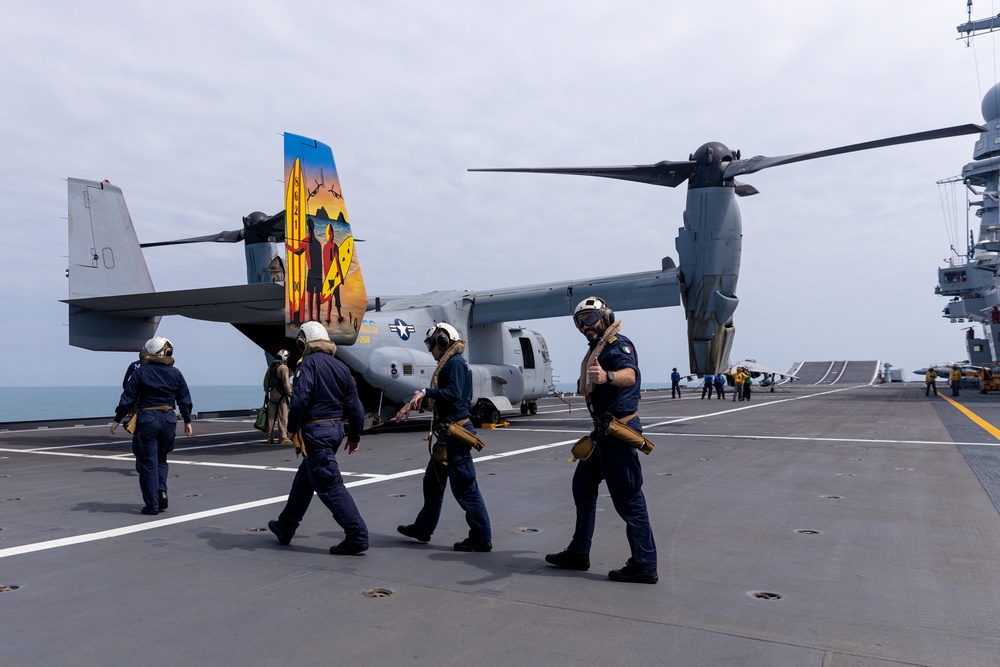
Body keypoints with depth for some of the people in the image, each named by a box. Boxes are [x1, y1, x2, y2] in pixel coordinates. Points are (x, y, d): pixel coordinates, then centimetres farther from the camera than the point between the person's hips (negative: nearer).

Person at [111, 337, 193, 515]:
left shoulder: (140, 373, -3)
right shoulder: (175, 374, 6)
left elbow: (128, 398, -3)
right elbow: (185, 399, 10)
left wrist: (117, 420, 5)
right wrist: (187, 421, 19)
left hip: (146, 420, -3)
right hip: (168, 419, 3)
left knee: (148, 463, 2)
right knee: (161, 459, 21)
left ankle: (152, 505, 3)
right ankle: (161, 491, 1)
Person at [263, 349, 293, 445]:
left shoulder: (270, 368, 13)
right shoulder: (283, 367, -11)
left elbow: (266, 382, 17)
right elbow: (286, 383, -15)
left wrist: (267, 394, 24)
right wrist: (290, 394, -7)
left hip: (272, 394, 7)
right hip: (281, 394, -7)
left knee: (271, 417, 10)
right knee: (283, 417, -3)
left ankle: (270, 437, 14)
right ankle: (283, 437, -4)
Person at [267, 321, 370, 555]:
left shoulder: (307, 364, -9)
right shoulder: (341, 367, 11)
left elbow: (299, 400, -21)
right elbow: (354, 405, 10)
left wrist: (292, 428, -8)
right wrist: (355, 436, 18)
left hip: (315, 431, -8)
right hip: (336, 428, 8)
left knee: (329, 485, -7)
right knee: (304, 480, 22)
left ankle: (357, 536, -11)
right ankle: (285, 528, 35)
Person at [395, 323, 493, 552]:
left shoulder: (455, 363, -13)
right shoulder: (448, 363, 18)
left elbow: (453, 394, -25)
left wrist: (426, 392, -24)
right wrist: (413, 403, 22)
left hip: (456, 434, -11)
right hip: (448, 433, 11)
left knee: (464, 487, -6)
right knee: (433, 481, 19)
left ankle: (482, 538, 2)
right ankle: (423, 528, 32)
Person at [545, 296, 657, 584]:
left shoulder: (618, 344, -14)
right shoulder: (596, 348, 15)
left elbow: (630, 374, -37)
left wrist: (608, 376, -54)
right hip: (603, 431, 11)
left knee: (627, 498, -7)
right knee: (583, 486, 16)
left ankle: (644, 566, 2)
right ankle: (578, 553, 27)